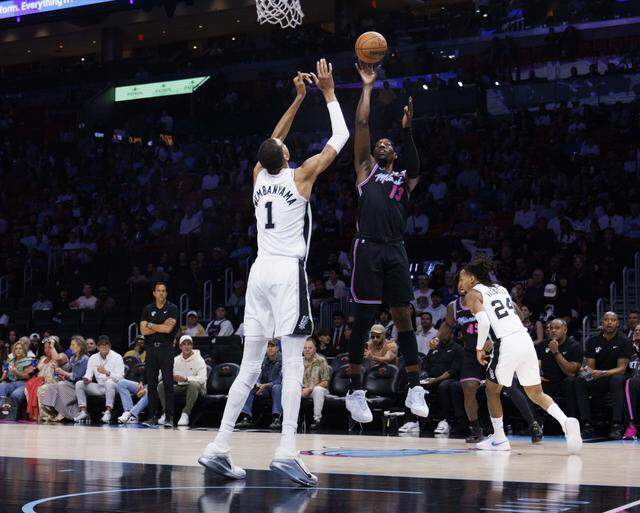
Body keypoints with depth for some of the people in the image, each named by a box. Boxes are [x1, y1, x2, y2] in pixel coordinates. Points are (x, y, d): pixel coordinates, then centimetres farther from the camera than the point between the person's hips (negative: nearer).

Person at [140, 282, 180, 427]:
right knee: (151, 384, 4)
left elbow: (168, 329, -13)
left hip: (166, 348, -3)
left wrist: (151, 325, -2)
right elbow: (143, 330, 0)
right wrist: (162, 326, -7)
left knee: (168, 383, -6)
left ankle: (169, 417, -6)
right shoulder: (148, 309, 11)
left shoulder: (172, 309, 1)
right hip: (151, 348, 3)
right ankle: (152, 416, 8)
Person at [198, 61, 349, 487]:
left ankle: (219, 448, 3)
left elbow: (273, 141, 31)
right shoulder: (300, 176, -2)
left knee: (251, 364, 8)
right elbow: (341, 138, 6)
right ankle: (287, 452, -18)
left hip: (260, 273, 6)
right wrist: (328, 93, 14)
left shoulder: (259, 177, 13)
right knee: (294, 362, -8)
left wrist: (298, 99, 32)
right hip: (289, 273, -6)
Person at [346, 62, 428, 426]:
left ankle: (415, 388, 5)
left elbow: (416, 167, -5)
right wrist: (368, 87, 8)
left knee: (404, 317, 2)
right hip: (368, 248, -2)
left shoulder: (404, 178, 19)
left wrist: (407, 128, -17)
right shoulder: (366, 169, 15)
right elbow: (362, 126, 7)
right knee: (364, 318, -3)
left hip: (396, 251, 2)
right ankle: (355, 390, 3)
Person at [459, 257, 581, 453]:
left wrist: (480, 347, -1)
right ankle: (566, 423, -9)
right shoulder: (500, 288, 24)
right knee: (536, 393, 13)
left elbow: (484, 321, -14)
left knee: (492, 390, 16)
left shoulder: (473, 294, 3)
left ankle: (499, 439, 17)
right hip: (525, 339, 6)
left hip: (507, 344, -6)